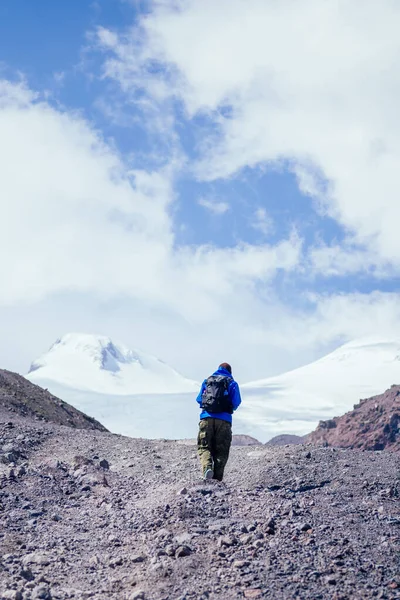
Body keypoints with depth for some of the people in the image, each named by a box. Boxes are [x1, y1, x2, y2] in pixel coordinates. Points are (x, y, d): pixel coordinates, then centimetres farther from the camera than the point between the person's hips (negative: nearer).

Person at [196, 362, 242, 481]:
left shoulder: (207, 381, 17)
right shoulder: (232, 383, 9)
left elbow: (199, 399, 16)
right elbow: (236, 402, 0)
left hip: (206, 418, 1)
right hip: (224, 420, -1)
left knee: (204, 447, 6)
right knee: (221, 450, 6)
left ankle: (207, 467, -23)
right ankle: (217, 479, -3)